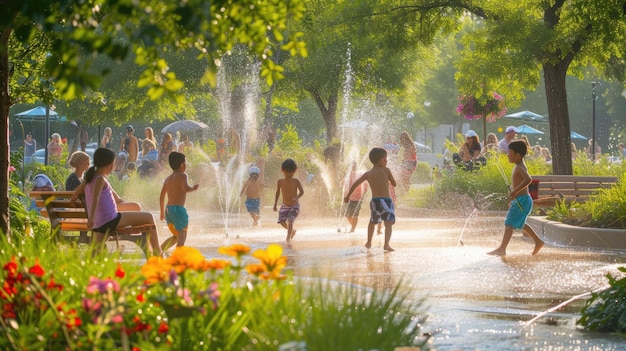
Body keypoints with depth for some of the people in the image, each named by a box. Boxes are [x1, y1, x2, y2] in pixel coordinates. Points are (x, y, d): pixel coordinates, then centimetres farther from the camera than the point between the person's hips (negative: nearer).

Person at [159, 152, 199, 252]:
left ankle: (159, 250, 5)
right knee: (182, 236, -4)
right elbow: (186, 188, -23)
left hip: (168, 209, 7)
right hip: (178, 209, -7)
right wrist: (193, 188, -3)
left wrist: (162, 212, 26)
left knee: (176, 236, 20)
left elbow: (162, 197, 17)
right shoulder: (182, 175, -5)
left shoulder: (167, 179, 15)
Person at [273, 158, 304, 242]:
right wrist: (275, 205, 12)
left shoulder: (295, 181, -7)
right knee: (282, 221, -9)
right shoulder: (280, 182, -1)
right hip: (284, 206, 3)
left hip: (294, 206, -3)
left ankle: (288, 238, -10)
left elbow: (302, 191, -14)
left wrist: (297, 197, -35)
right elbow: (277, 193, 10)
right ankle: (292, 230, 21)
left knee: (290, 220, -21)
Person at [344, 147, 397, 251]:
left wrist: (347, 196, 16)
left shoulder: (368, 174, 7)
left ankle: (369, 242, 39)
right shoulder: (386, 170, -1)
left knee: (372, 222, 28)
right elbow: (394, 184, 6)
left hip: (374, 201, 4)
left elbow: (355, 184, 5)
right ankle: (386, 244, -30)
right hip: (386, 201, -4)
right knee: (388, 224, -10)